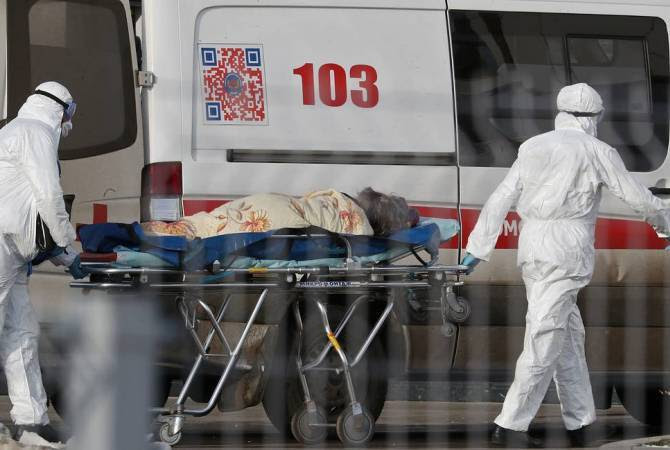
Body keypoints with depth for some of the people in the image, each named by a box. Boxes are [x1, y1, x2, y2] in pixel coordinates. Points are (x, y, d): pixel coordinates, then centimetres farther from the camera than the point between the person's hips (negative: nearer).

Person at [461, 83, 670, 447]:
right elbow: (637, 197, 3)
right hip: (567, 251, -6)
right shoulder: (597, 152, -1)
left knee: (568, 335, 16)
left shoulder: (534, 148, 14)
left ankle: (579, 421, 19)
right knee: (546, 337, -7)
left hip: (531, 247, 6)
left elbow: (500, 200, 13)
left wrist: (478, 249, 17)